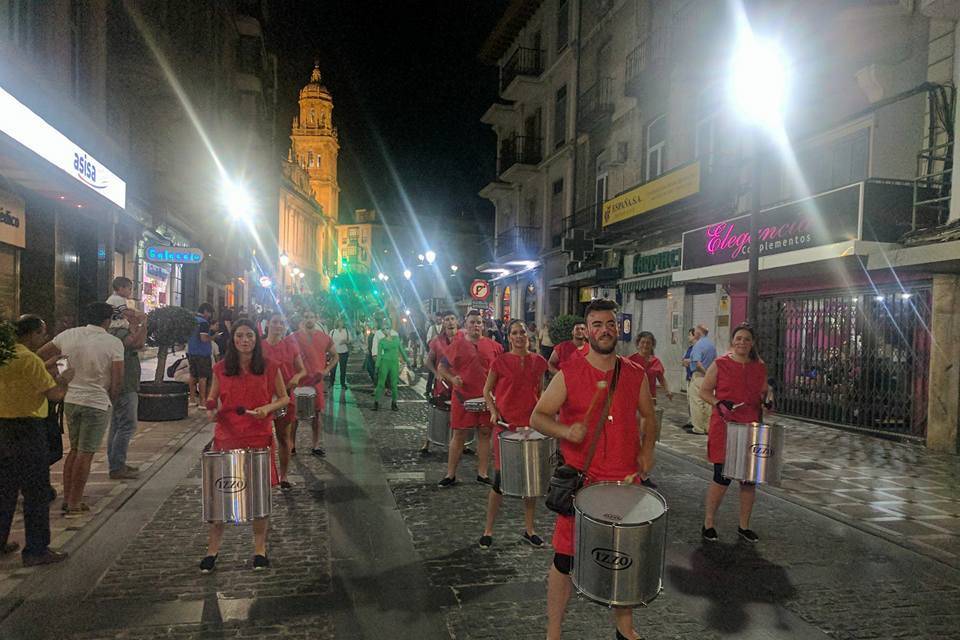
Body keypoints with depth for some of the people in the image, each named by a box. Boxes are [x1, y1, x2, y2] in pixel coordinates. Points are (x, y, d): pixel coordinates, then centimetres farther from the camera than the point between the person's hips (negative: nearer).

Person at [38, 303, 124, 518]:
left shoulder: (68, 335, 2)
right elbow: (118, 380, -14)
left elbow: (40, 355, 10)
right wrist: (110, 400, 4)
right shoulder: (113, 343, -12)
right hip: (97, 403, -5)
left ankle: (67, 499, 24)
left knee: (74, 450, 20)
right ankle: (74, 505, 8)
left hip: (70, 400, 5)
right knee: (85, 454, 2)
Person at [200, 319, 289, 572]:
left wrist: (268, 408, -13)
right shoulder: (221, 368, 3)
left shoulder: (269, 367, -1)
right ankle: (212, 548, 23)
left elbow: (284, 398, 5)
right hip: (227, 437, 1)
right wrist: (211, 410, -7)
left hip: (259, 438, -1)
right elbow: (212, 398, 14)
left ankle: (260, 548, 24)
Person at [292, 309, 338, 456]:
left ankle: (317, 446, 13)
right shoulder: (295, 337, 0)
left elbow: (335, 356, 13)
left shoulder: (324, 337, 5)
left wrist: (327, 370, -1)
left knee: (318, 413, 5)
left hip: (317, 381, 2)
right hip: (299, 380, -2)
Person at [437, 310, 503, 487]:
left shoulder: (493, 346, 5)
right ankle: (450, 474, 14)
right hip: (463, 397, -2)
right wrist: (452, 378, -12)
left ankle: (482, 473, 20)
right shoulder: (457, 345, 0)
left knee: (485, 433, 8)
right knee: (459, 434, 4)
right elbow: (441, 367, 5)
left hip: (486, 397, 2)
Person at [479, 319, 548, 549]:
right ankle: (488, 529, 17)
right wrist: (493, 412, -10)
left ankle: (529, 529, 25)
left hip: (531, 425, 3)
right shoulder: (500, 361, -5)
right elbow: (487, 390, 5)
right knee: (500, 478, 1)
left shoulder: (538, 362, 4)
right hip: (505, 425, -3)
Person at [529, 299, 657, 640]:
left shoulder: (636, 375, 2)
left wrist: (647, 450, 1)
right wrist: (566, 430, -24)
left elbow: (648, 416, 17)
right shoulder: (568, 374, -8)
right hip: (581, 480, -3)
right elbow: (537, 417, -5)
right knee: (566, 558, 5)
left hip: (626, 480, 4)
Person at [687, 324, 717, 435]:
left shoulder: (698, 345, -13)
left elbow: (698, 363, -22)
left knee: (696, 402, -3)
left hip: (699, 376, -8)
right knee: (707, 402, 12)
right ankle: (707, 427, 16)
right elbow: (715, 361, 19)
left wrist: (705, 373, -11)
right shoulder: (712, 344, 13)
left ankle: (698, 429, 0)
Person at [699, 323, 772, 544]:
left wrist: (768, 398, -2)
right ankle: (708, 524, 15)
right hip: (725, 428, -4)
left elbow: (764, 390, 20)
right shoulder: (720, 364, -5)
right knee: (722, 477, -3)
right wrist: (718, 403, -18)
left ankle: (744, 526, 27)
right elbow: (704, 391, -2)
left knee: (750, 478, 9)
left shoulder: (760, 367, 8)